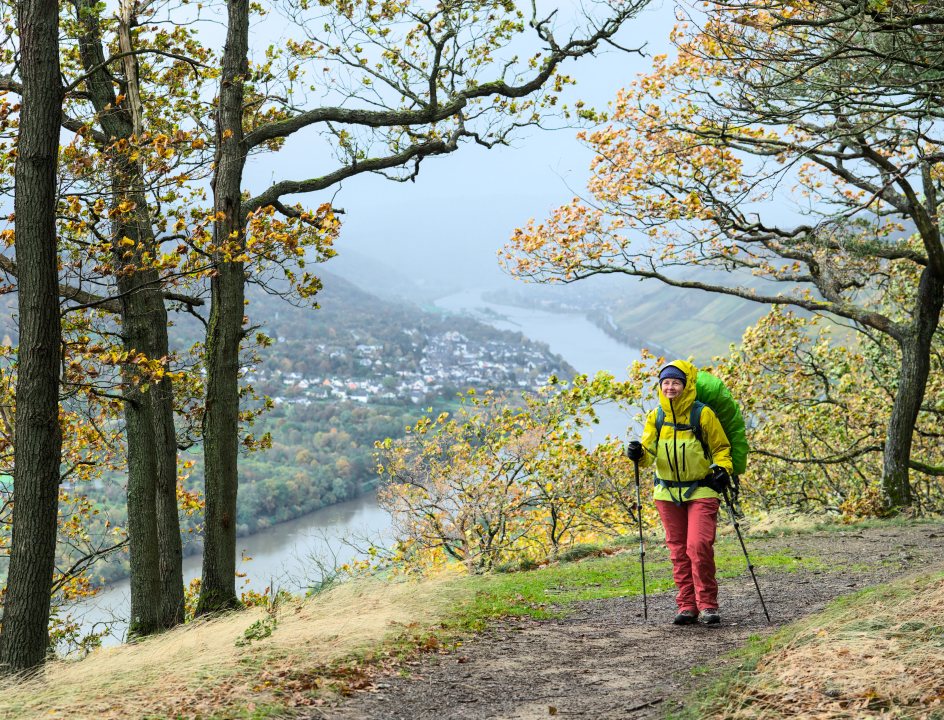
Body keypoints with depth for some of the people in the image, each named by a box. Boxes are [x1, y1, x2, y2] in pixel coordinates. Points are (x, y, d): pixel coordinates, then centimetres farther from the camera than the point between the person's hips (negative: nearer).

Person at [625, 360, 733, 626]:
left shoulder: (703, 414, -6)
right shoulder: (655, 417, 4)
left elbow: (721, 447, 4)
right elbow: (648, 451, 2)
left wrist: (722, 468, -14)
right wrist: (638, 454, -20)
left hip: (701, 491, -4)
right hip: (668, 492, 4)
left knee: (699, 546, -15)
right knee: (678, 550, 6)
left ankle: (708, 604, -4)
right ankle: (687, 605, 13)